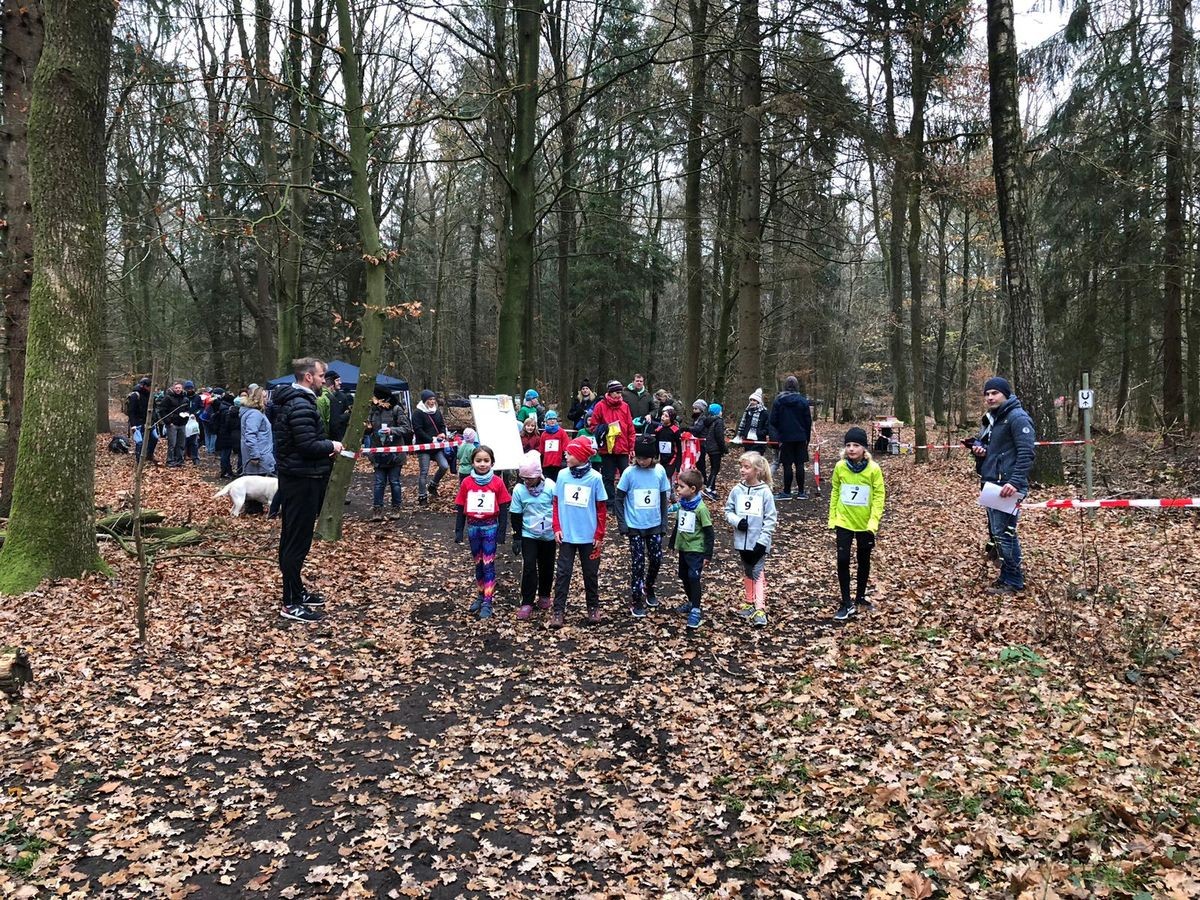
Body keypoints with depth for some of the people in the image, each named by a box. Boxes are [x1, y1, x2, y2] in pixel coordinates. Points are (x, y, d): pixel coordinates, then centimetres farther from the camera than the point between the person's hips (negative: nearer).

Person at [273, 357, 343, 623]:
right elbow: (308, 446, -26)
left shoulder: (293, 400, 13)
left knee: (293, 537, 17)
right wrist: (331, 446, -10)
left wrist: (325, 446, 7)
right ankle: (292, 604, 1)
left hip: (295, 477, 11)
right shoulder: (301, 405, -21)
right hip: (301, 480, -11)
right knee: (298, 541, -5)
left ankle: (296, 591, 29)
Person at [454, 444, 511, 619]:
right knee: (478, 563, 14)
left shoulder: (497, 482, -8)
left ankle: (487, 602, 4)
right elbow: (461, 509, 4)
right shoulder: (466, 483, -2)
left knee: (488, 564, 0)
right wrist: (458, 531, 2)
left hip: (490, 527, -2)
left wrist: (501, 532, -6)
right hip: (473, 527, 3)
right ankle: (481, 595, 27)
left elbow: (503, 510, -4)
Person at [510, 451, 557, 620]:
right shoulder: (519, 490, -9)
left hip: (549, 535, 0)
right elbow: (516, 516, -2)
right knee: (529, 567, -8)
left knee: (547, 567, 13)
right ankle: (527, 603, -1)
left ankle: (544, 596, 34)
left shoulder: (550, 487, -14)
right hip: (528, 535, 0)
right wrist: (516, 538, -2)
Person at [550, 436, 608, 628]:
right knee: (562, 572, 4)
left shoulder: (595, 477, -9)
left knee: (591, 573, 11)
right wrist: (557, 528, -2)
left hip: (589, 537, -1)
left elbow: (602, 509, -3)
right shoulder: (562, 475, -3)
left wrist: (599, 535, -4)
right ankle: (558, 610, 11)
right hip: (566, 535, 1)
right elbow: (556, 503, 5)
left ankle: (593, 607, 27)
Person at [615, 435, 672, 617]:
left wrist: (664, 522, 3)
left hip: (655, 525, 3)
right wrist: (622, 523, -9)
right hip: (635, 526, -3)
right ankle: (636, 601, 12)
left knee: (656, 559, 8)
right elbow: (619, 498, -5)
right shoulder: (629, 473, -12)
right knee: (638, 562, -1)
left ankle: (649, 589, 35)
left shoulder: (660, 471, -5)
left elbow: (664, 498, 5)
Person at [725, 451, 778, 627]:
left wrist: (762, 541, -15)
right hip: (742, 541, 4)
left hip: (758, 543, -4)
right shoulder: (736, 490, -3)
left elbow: (770, 519, -10)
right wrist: (737, 521, -15)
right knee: (747, 573, 17)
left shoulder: (765, 492, -12)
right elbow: (728, 511, 6)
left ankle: (760, 609, -2)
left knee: (758, 573, -3)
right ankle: (750, 603, 30)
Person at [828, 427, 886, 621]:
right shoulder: (840, 467, -6)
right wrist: (832, 519, 3)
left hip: (865, 524, -1)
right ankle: (847, 604, 4)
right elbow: (834, 493, 4)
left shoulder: (873, 469, -13)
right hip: (844, 522, 1)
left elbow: (879, 496, -9)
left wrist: (873, 522, -16)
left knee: (864, 561, 15)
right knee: (843, 561, -5)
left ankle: (860, 597, 33)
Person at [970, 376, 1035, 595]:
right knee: (995, 531, 14)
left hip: (1007, 486, -10)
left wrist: (1015, 482, -26)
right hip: (991, 484, 10)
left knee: (1003, 533, -8)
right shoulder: (990, 418, 17)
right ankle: (1009, 575, 24)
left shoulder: (1018, 418, -12)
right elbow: (981, 441, 31)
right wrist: (977, 447, 6)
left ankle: (1012, 581, 2)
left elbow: (1026, 453, -19)